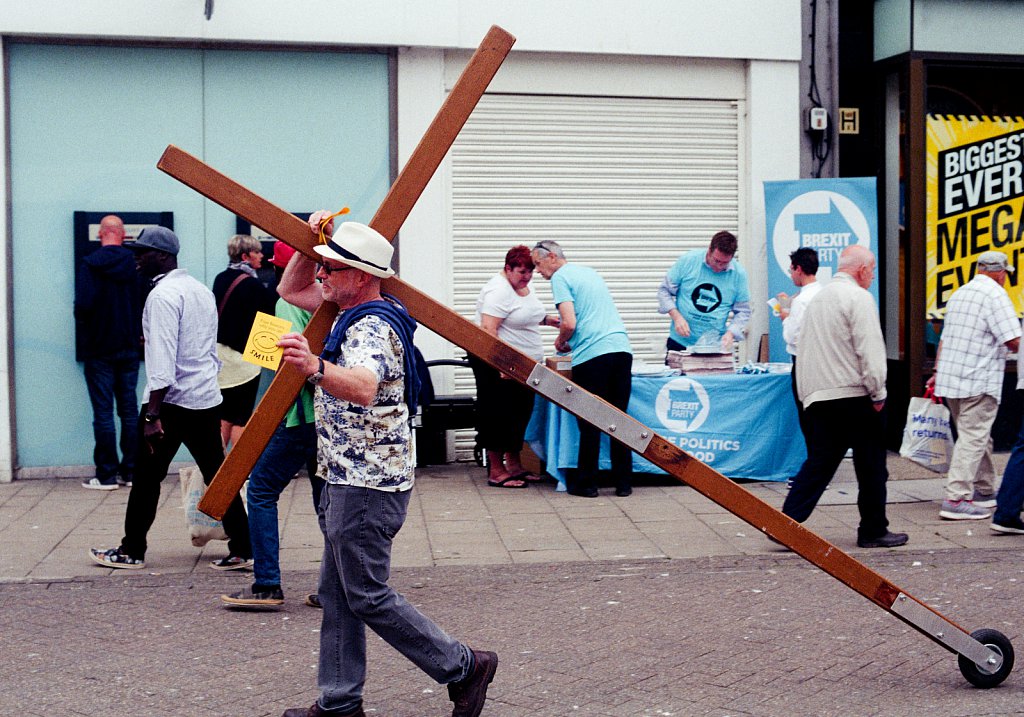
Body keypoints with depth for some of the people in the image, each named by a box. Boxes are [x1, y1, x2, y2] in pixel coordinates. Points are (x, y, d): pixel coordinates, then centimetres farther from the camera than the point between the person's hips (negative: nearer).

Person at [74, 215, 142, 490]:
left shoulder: (90, 264, -11)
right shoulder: (136, 265, -2)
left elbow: (83, 305, -17)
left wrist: (84, 337, 1)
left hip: (99, 350, -3)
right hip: (129, 348, 3)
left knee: (103, 412, 1)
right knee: (130, 410, 9)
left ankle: (107, 475, 2)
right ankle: (130, 471, 11)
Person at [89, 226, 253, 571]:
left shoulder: (162, 296, -14)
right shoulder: (202, 290, 13)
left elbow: (162, 359, -20)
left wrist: (152, 414, -20)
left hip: (172, 401, -8)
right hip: (207, 399, 8)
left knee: (147, 477, 5)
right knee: (217, 476, 8)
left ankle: (132, 551, 15)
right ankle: (242, 549, 7)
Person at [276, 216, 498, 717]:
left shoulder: (372, 328, -21)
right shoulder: (352, 315, 11)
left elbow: (363, 387, -42)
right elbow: (290, 290, 23)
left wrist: (315, 368, -61)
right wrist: (311, 242, 7)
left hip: (368, 485, -11)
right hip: (346, 479, 11)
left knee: (367, 597, -4)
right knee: (337, 594, 13)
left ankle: (463, 667, 6)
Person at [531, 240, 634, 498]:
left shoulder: (560, 277, -1)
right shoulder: (590, 272, 24)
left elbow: (569, 324, -12)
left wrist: (560, 342, 8)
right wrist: (550, 320, 35)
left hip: (592, 354, -7)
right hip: (621, 349, 7)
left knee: (589, 423, 1)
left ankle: (586, 483, 7)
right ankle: (623, 483, 11)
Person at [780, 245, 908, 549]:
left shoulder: (817, 298, 17)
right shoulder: (858, 297, -9)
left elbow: (803, 349, 21)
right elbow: (869, 350, -16)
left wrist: (807, 393, 24)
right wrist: (878, 394, -9)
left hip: (818, 397, 8)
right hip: (854, 396, -7)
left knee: (818, 464, 7)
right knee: (871, 466, 5)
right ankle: (873, 531, 13)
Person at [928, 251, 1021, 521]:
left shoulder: (959, 293, 16)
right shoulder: (995, 295, -10)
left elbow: (945, 338, 19)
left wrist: (937, 373, 24)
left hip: (950, 377, 8)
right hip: (979, 381, -8)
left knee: (977, 436, 19)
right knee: (973, 438, -8)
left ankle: (984, 491, 28)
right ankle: (956, 499, -13)